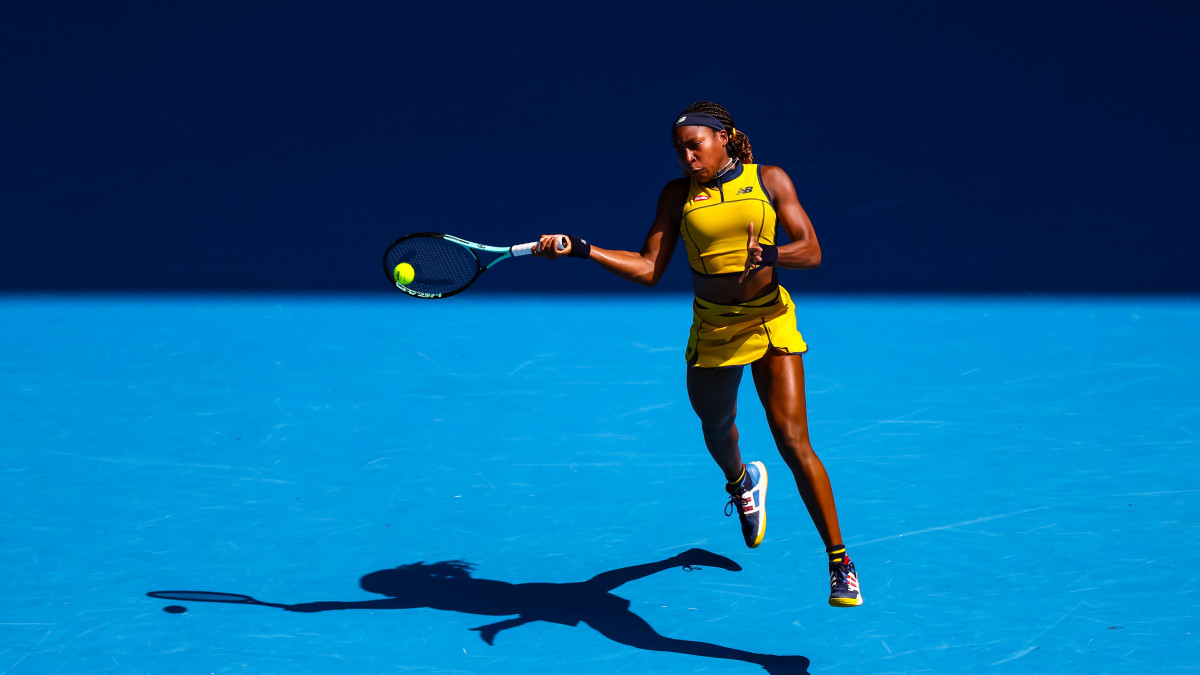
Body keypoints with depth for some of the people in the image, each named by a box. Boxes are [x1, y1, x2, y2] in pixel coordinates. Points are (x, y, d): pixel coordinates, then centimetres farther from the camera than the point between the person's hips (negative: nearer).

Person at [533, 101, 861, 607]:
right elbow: (648, 269, -1)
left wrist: (771, 253, -28)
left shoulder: (770, 181, -3)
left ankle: (839, 562, -8)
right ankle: (742, 481, 61)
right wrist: (579, 249, -11)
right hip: (712, 332, 3)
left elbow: (810, 251, -7)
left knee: (793, 441, -15)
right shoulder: (678, 195, 2)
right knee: (716, 430, 21)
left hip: (770, 323, -3)